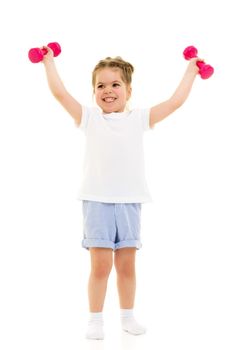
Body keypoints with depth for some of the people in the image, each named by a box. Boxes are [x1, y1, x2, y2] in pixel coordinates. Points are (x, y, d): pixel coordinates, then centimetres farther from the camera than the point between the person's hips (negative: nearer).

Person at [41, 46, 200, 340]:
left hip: (130, 202, 2)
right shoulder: (89, 117, 6)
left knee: (126, 265, 10)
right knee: (100, 266, -1)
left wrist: (191, 69, 18)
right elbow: (59, 92, 5)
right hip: (97, 202, -1)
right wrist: (49, 61, 13)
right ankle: (95, 319, 13)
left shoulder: (139, 118, 8)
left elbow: (175, 101, 11)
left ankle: (127, 316, 25)